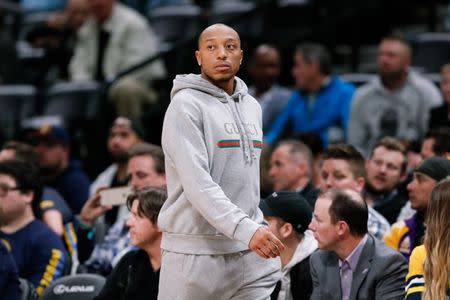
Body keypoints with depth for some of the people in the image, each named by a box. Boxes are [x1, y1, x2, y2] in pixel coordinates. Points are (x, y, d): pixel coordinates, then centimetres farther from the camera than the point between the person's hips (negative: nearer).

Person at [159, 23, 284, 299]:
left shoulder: (253, 107, 14)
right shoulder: (185, 106, -9)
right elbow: (197, 183, -20)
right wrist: (246, 229, -29)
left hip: (250, 253, 6)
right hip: (196, 252, -6)